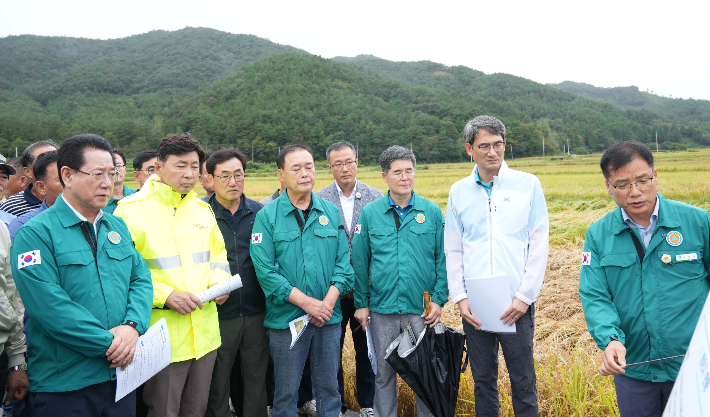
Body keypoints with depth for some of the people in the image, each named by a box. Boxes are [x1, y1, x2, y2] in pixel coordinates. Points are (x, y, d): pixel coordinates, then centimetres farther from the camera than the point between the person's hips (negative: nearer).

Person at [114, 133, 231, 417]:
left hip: (205, 335, 6)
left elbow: (218, 253, 21)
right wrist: (165, 295, -19)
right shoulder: (131, 209, -8)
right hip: (163, 338, -5)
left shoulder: (203, 208, 11)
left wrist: (219, 280, 1)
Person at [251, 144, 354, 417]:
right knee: (286, 392, 9)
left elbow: (343, 260, 3)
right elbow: (265, 269, -11)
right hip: (286, 320, -3)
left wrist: (328, 302, -11)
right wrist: (306, 302, -16)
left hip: (329, 318, 3)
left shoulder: (331, 212, 6)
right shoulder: (267, 216, -4)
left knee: (329, 387, 15)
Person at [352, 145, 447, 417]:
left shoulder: (432, 212, 1)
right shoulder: (370, 213, 1)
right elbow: (360, 262, 3)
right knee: (384, 373, 13)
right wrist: (361, 303, 2)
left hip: (423, 309, 0)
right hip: (382, 309, 1)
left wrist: (439, 299, -4)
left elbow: (442, 259, 2)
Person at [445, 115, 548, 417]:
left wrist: (525, 296, -8)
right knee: (483, 380, 14)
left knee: (523, 381, 7)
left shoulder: (528, 184, 0)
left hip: (516, 303, -2)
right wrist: (460, 297, -1)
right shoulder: (459, 191, 6)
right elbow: (452, 250, 7)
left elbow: (539, 245, -3)